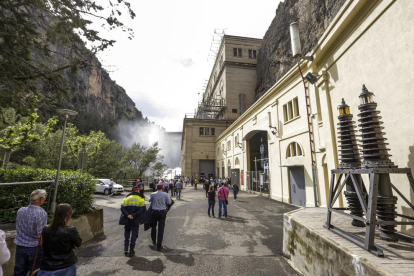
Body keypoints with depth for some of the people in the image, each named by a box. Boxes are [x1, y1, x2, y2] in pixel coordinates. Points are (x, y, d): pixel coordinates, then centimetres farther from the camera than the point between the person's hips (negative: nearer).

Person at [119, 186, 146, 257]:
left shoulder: (127, 199, 6)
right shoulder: (141, 199, -3)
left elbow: (122, 208, -6)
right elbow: (141, 209, -16)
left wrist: (127, 215, -15)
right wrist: (134, 215, -15)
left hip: (127, 220, 3)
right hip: (135, 221, -3)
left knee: (126, 234, 21)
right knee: (134, 235, 8)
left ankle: (125, 249, 20)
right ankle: (131, 251, 12)